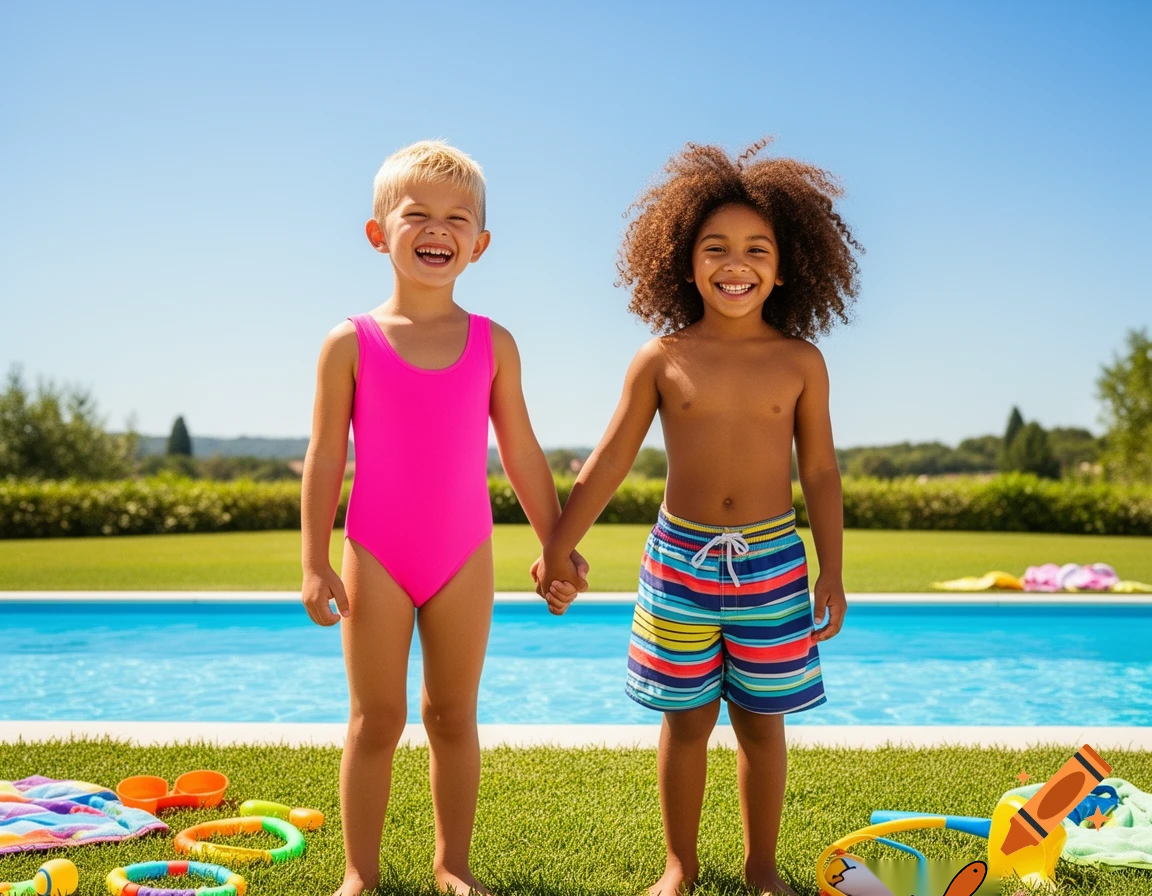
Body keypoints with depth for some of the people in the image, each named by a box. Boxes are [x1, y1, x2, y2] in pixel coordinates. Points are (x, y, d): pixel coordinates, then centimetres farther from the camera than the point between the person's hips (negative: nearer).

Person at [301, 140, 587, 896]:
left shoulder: (494, 344, 1)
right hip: (376, 559, -1)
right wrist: (315, 565, -6)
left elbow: (522, 452, 7)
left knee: (453, 716, 12)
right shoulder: (352, 344, -5)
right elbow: (325, 458, -3)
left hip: (465, 558, 2)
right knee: (377, 719, 7)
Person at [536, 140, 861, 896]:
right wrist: (560, 547, 0)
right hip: (681, 558, 0)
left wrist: (833, 573, 1)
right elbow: (611, 460, 1)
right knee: (687, 719, 10)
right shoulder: (662, 361, -3)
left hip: (772, 563, 0)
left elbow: (821, 472, 3)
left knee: (761, 720, 10)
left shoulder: (801, 362, -2)